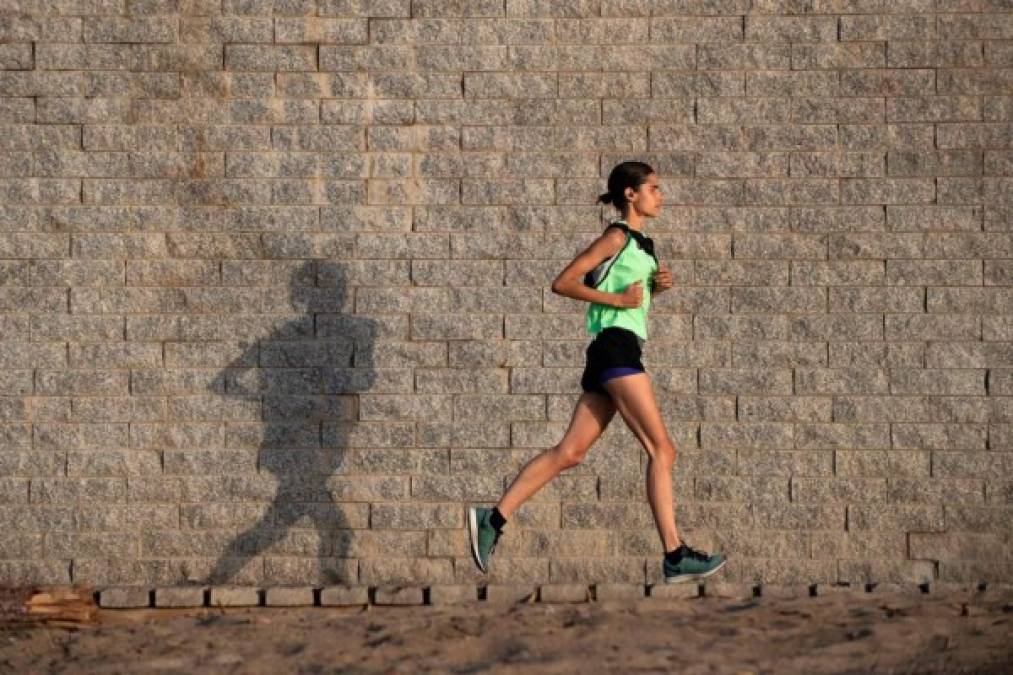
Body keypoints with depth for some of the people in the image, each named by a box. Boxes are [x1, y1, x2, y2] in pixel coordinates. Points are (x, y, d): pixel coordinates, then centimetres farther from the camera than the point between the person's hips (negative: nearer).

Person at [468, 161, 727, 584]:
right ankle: (675, 556, -10)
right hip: (616, 346, -9)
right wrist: (618, 299, -13)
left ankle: (493, 519, 1)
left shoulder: (639, 243, 22)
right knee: (661, 450, -9)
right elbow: (562, 283, -10)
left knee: (569, 452, 3)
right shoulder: (617, 237, -4)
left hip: (611, 356, 9)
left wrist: (656, 286, 12)